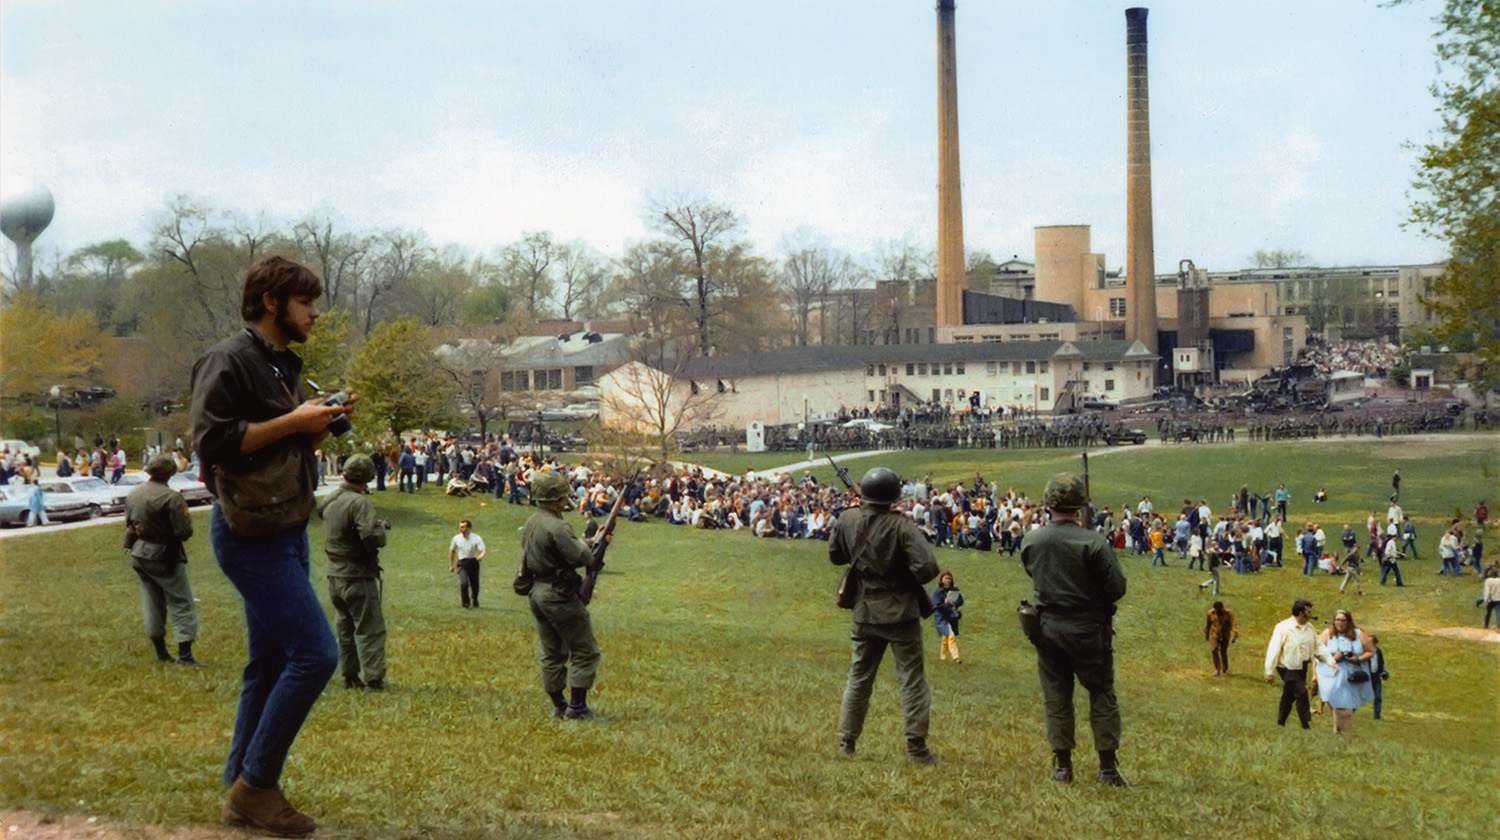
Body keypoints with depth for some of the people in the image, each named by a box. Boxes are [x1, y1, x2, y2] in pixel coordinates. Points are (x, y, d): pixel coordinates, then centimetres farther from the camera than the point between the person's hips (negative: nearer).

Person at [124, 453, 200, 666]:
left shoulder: (133, 494, 4)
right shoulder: (171, 498, -20)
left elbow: (129, 524, 13)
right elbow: (184, 531, -19)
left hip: (139, 555, 7)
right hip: (164, 558, -7)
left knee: (152, 602, 17)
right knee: (181, 603, -1)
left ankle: (160, 652, 23)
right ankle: (184, 653, -9)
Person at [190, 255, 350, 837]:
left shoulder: (283, 365, 18)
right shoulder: (231, 360, -11)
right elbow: (212, 441, -22)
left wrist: (322, 426, 7)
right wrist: (291, 421, -18)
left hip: (285, 531, 10)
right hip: (251, 531, -10)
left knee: (271, 663, 11)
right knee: (314, 652, -15)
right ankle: (256, 784, -5)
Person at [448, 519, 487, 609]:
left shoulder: (477, 538, -3)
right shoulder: (456, 538, 5)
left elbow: (483, 550, -14)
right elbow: (452, 551, 19)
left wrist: (481, 556, -37)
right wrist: (451, 565, 19)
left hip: (473, 562, 0)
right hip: (462, 564, 0)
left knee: (475, 585, 6)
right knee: (464, 583, -21)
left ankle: (475, 601, 36)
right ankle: (466, 603, -4)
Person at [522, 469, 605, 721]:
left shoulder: (530, 524, 10)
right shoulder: (556, 527, -20)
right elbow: (580, 557, -23)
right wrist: (591, 546, 0)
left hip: (537, 593, 9)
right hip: (559, 595, -9)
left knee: (552, 653, 15)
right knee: (585, 652, -1)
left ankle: (559, 706, 20)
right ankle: (577, 707, -2)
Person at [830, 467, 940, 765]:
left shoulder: (847, 521, -4)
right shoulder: (901, 526, -17)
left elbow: (835, 556, 12)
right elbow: (928, 566, -23)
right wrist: (910, 579, -3)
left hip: (864, 613, 4)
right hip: (900, 612, -4)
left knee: (858, 679, 16)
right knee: (912, 681, 3)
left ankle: (846, 742, 19)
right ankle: (917, 748, 0)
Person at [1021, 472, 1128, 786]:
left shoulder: (1030, 542, -6)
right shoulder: (1093, 543, -17)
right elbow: (1117, 587, -11)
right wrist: (1096, 597, 7)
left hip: (1048, 628, 3)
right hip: (1088, 628, -3)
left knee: (1056, 696, 11)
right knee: (1102, 695, 8)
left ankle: (1062, 765, 14)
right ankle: (1107, 766, 8)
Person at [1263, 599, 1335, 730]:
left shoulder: (1309, 627, 7)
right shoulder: (1283, 628, -14)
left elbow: (1318, 646, 15)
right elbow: (1274, 650, -13)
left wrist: (1330, 661, 3)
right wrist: (1270, 671, -14)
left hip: (1302, 668, 7)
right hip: (1288, 668, -7)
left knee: (1289, 696, 13)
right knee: (1301, 693, -14)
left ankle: (1280, 723, 26)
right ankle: (1306, 726, -8)